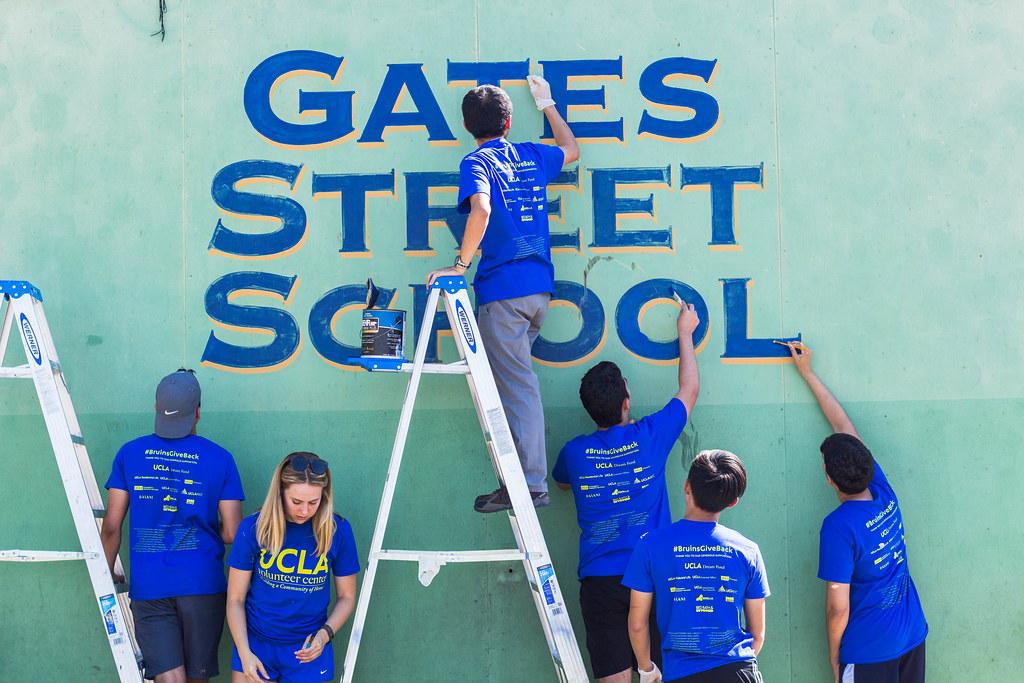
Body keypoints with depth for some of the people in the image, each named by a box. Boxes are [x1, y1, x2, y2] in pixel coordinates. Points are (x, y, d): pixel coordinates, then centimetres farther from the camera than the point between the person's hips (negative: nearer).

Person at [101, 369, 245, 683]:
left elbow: (111, 526, 3)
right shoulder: (220, 459, -2)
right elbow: (232, 533, -3)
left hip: (148, 589, 0)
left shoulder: (130, 453, 1)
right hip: (203, 586, 0)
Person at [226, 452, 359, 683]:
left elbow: (346, 597, 4)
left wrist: (325, 634, -11)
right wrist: (244, 653, -11)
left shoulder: (337, 530, -6)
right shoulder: (253, 528, -8)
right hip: (256, 644, 0)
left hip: (308, 649, 0)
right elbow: (235, 599, -3)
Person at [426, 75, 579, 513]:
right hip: (539, 285, 6)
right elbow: (571, 150, 36)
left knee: (517, 387, -4)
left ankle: (532, 484, -4)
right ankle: (524, 476, 19)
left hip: (502, 287, -6)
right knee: (516, 380, 18)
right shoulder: (532, 157, 14)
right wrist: (546, 104, 47)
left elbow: (481, 209, -25)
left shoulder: (477, 162, -5)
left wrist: (461, 263, -19)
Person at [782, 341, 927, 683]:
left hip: (869, 652, -7)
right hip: (913, 640, 7)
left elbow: (838, 607, -20)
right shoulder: (884, 495, -3)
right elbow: (844, 426, 7)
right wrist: (807, 372, 15)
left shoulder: (839, 526, -23)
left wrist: (834, 653, -2)